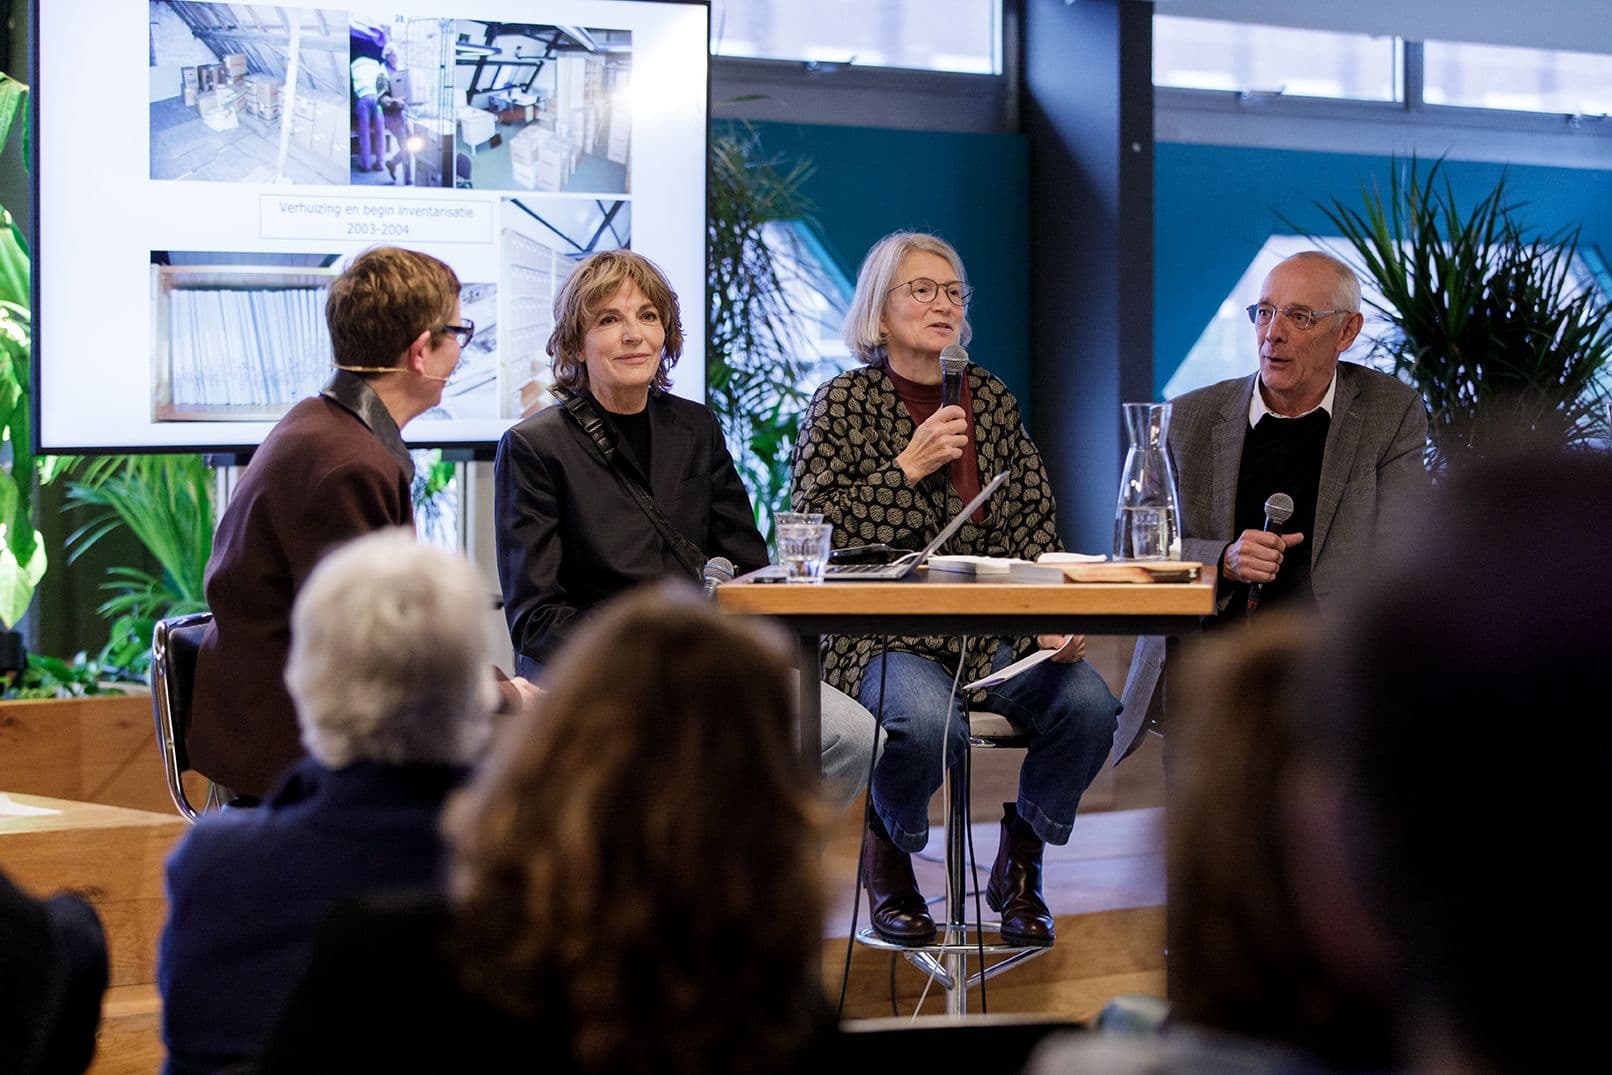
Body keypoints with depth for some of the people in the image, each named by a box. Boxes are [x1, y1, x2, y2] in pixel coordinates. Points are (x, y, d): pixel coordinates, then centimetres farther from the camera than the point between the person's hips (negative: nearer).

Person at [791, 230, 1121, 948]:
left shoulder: (993, 400, 13)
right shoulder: (843, 403, 1)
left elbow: (1034, 528, 11)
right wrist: (907, 468, -14)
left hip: (995, 632, 4)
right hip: (883, 635, -4)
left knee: (1089, 702, -23)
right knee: (929, 720, -36)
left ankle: (1019, 864, 4)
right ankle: (886, 851, 1)